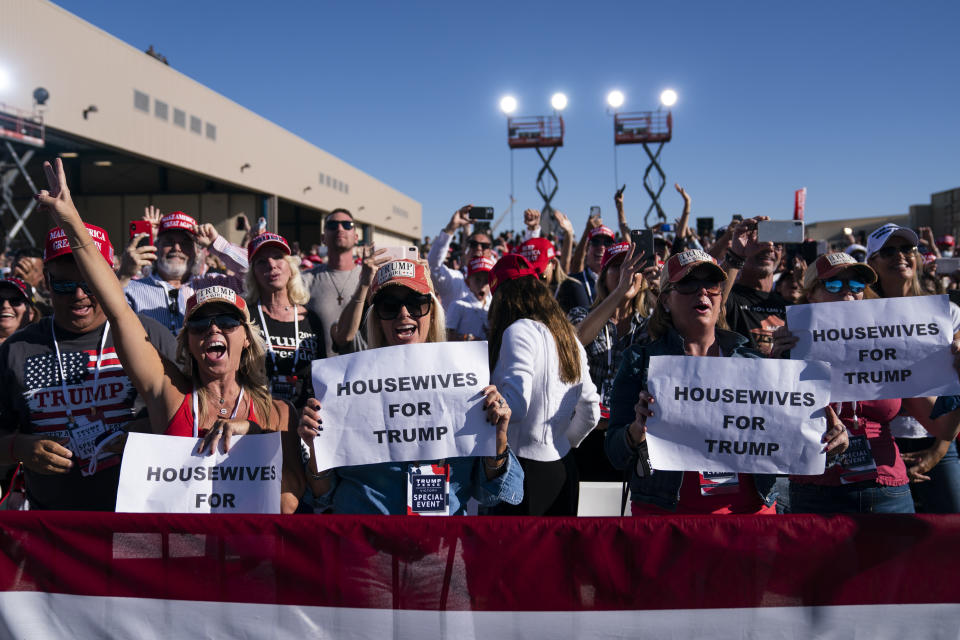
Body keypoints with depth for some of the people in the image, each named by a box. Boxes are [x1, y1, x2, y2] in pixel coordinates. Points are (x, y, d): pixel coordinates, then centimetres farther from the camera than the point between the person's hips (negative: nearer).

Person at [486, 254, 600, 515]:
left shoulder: (520, 331, -13)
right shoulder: (568, 335, 11)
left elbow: (515, 407, -23)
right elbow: (590, 411, 16)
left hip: (527, 469, -8)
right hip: (564, 468, 8)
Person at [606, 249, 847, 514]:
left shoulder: (751, 360, 9)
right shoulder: (641, 362, 1)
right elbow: (615, 454, -4)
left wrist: (827, 436, -8)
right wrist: (639, 429, -24)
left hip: (750, 508, 2)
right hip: (666, 511, -2)